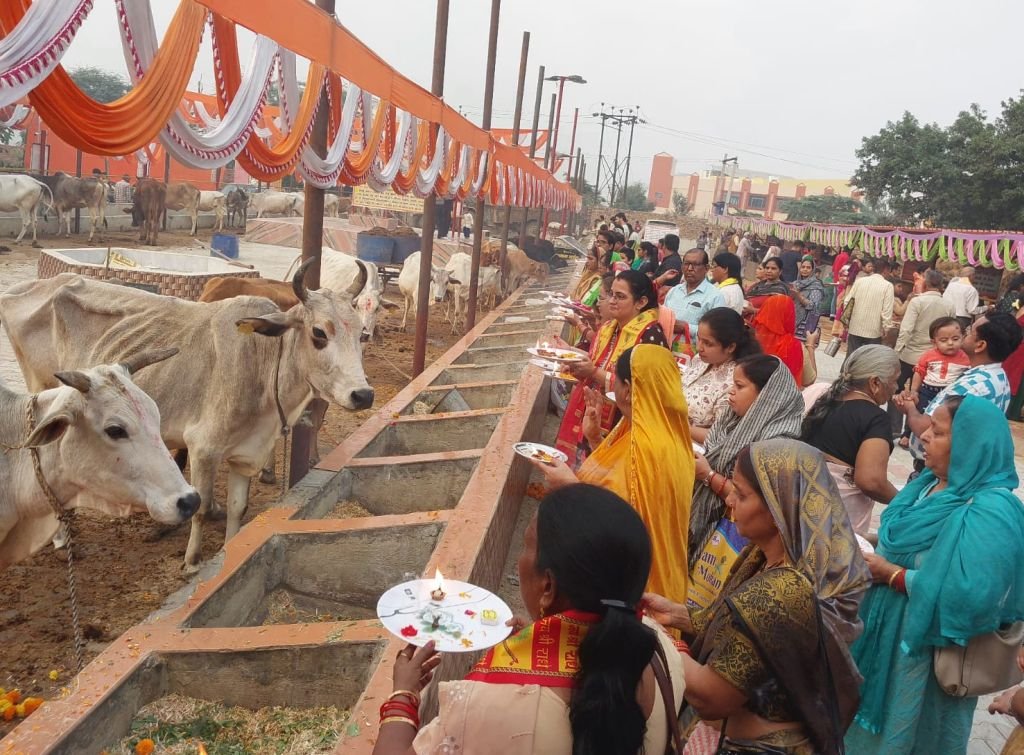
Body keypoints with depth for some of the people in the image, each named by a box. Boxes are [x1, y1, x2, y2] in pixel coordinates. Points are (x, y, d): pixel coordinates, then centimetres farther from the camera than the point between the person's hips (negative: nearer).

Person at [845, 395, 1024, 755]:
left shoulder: (990, 513, -26)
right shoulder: (934, 483, 2)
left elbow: (969, 596, -32)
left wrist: (892, 575, -23)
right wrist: (875, 558, -4)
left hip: (928, 650, -8)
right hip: (890, 632, 8)